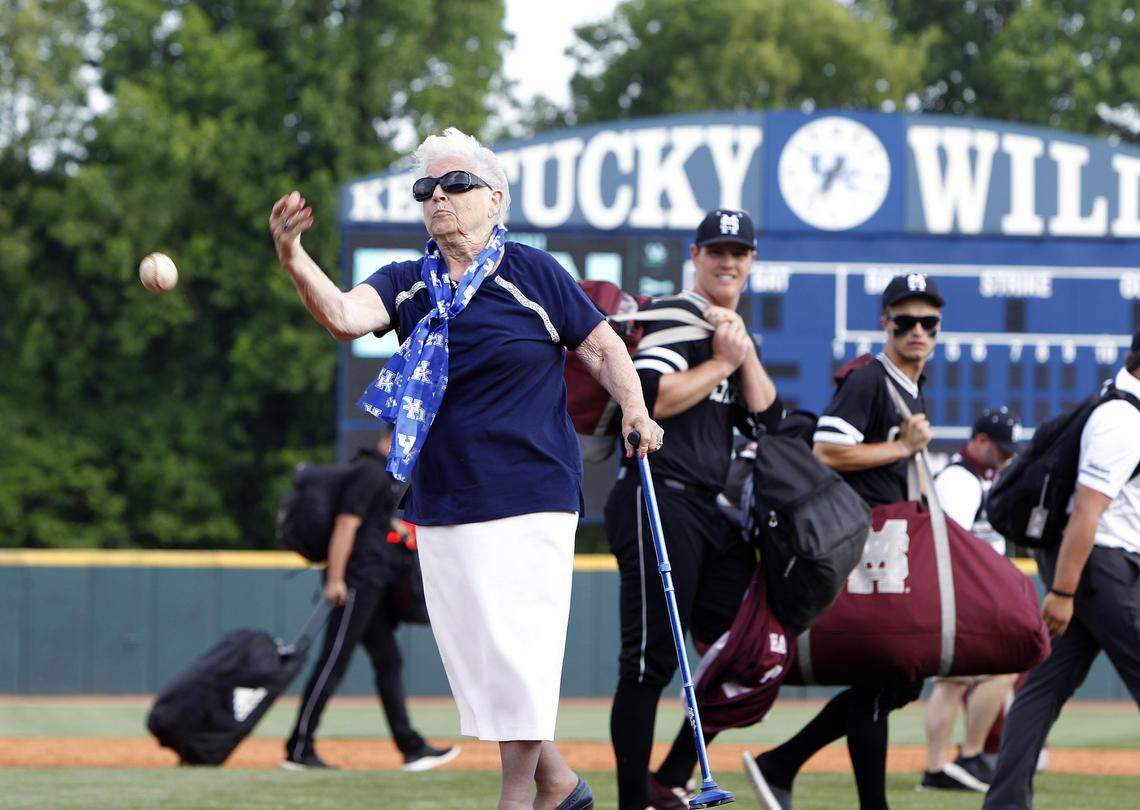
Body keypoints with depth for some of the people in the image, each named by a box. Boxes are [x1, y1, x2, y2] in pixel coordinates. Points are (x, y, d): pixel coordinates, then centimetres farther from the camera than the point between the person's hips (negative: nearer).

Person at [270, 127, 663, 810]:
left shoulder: (533, 273, -2)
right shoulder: (408, 285, 7)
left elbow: (602, 344, 3)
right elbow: (345, 316, -12)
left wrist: (635, 410, -15)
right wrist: (294, 259, -32)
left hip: (529, 497, -5)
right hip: (440, 507, 5)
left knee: (517, 651, -8)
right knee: (471, 652, 7)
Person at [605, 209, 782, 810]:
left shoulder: (734, 333, 21)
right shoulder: (673, 317, -5)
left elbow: (767, 417, 11)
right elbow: (650, 399, -20)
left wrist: (745, 352, 0)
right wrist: (721, 362, -11)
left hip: (716, 513, 9)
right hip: (661, 505, -9)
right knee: (650, 662, -11)